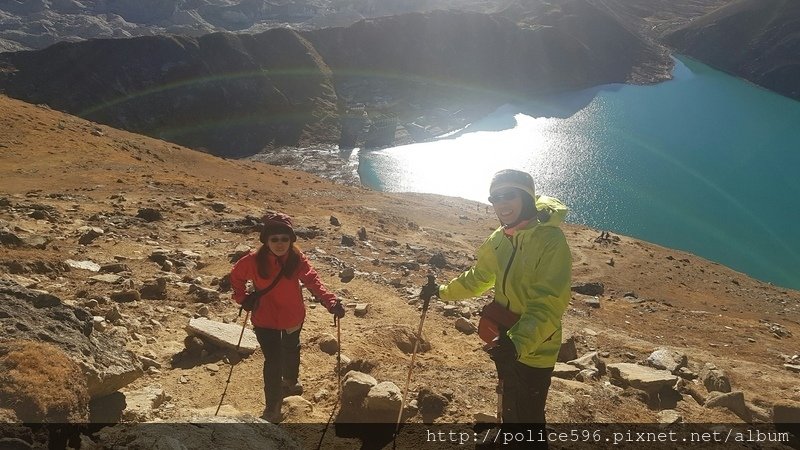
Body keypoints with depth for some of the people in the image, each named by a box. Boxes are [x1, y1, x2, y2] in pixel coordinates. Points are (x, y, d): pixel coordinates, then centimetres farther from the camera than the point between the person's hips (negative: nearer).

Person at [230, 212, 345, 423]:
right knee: (272, 361, -3)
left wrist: (331, 302, -49)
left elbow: (312, 280, -35)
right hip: (265, 320, -3)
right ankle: (272, 406, 16)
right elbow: (236, 276, -3)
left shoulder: (297, 258, -21)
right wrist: (242, 298, -10)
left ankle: (291, 380, 57)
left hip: (293, 316, 3)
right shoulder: (254, 260, -23)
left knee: (291, 350, 28)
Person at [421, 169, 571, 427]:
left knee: (529, 416, 7)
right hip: (505, 341, 7)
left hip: (534, 350, -7)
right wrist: (442, 292, 22)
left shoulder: (551, 240, -24)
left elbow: (548, 304, -31)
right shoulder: (499, 239, 0)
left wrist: (519, 343, -43)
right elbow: (478, 278, 18)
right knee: (511, 409, 27)